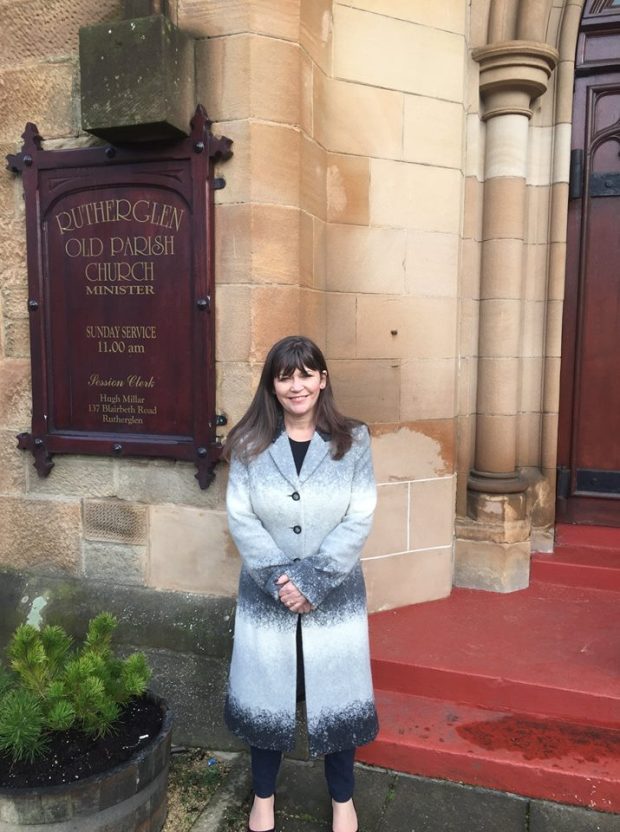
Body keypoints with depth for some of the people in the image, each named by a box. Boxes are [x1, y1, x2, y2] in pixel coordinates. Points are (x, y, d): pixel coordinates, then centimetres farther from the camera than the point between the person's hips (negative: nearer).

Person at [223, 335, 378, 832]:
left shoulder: (353, 441, -7)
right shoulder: (249, 444, -5)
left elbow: (359, 520, -11)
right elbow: (240, 518, -8)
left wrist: (310, 581, -17)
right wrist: (279, 580, -18)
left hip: (335, 595, 0)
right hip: (266, 595, 1)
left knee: (335, 693, 13)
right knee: (266, 692, 15)